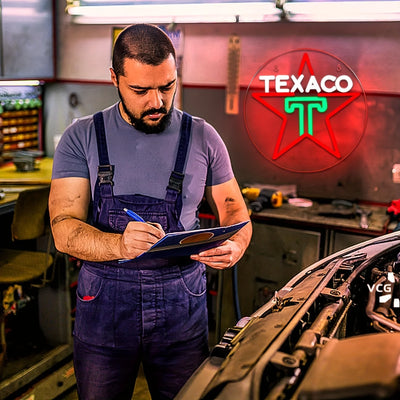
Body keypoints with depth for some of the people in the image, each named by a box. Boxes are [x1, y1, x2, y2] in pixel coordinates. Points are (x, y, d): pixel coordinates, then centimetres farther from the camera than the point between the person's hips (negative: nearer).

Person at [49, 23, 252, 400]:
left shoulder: (202, 137, 3)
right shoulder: (82, 138, -2)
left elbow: (234, 209, 11)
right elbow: (64, 230, -9)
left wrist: (234, 247, -13)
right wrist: (119, 244, -30)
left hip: (182, 306, 1)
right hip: (103, 308, 0)